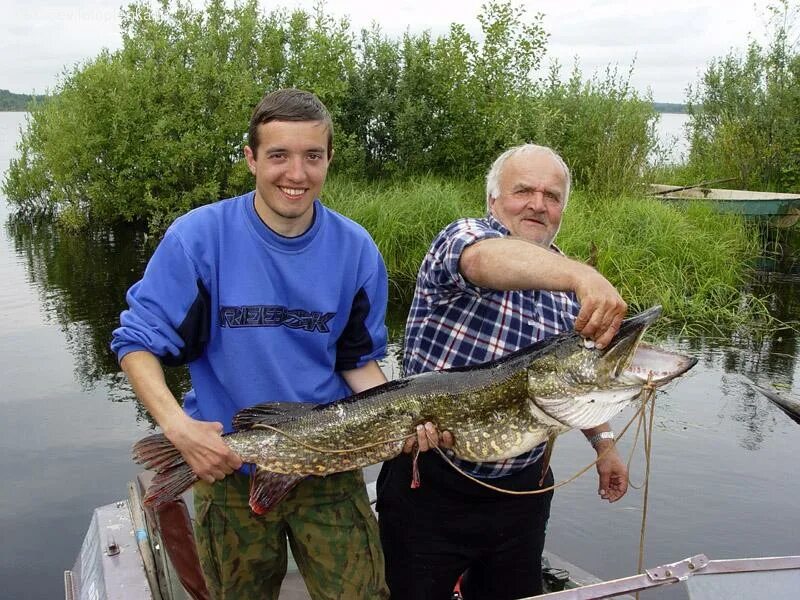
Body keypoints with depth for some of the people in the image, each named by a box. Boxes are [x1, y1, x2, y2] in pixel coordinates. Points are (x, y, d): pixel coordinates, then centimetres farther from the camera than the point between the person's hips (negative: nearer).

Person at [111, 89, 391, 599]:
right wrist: (177, 425, -23)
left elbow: (358, 361, 3)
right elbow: (138, 342, -8)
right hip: (229, 467, -1)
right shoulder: (198, 237, -14)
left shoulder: (356, 249, -6)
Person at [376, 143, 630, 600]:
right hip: (431, 482, -5)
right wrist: (583, 275, -52)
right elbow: (484, 259, -37)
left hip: (522, 491, 5)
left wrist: (604, 443, 13)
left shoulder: (567, 288, 8)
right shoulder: (463, 236, -11)